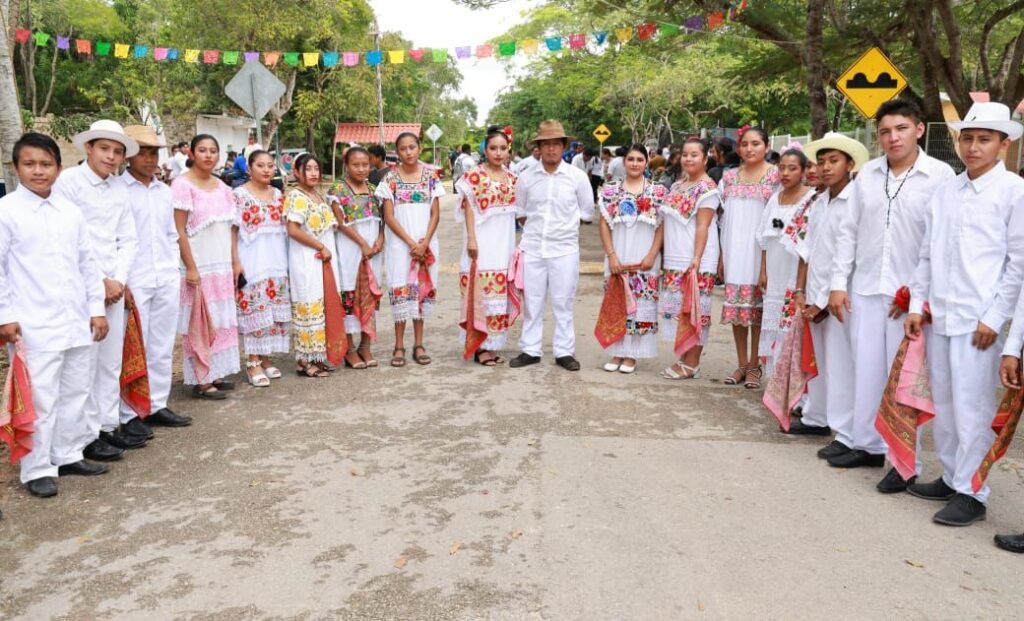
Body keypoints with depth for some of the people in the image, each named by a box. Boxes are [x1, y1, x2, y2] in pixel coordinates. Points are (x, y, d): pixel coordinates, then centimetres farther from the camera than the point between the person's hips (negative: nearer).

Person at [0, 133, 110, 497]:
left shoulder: (70, 211, 9)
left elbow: (87, 263, 12)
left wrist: (96, 308, 10)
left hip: (75, 322, 6)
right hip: (33, 327, -5)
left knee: (76, 391, 14)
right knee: (39, 399, -1)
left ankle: (68, 455, 29)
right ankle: (37, 470, 12)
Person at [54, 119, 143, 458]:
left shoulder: (120, 187, 10)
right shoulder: (68, 181, -7)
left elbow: (129, 240, 10)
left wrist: (118, 280, -4)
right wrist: (98, 281, -12)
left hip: (114, 287, 6)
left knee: (111, 360, 12)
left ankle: (109, 425, 23)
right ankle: (88, 435, 6)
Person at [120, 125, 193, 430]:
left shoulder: (164, 191, 14)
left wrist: (173, 268, 13)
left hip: (167, 281, 6)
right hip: (133, 283, -6)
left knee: (162, 347, 11)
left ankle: (157, 406, 21)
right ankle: (129, 414, 7)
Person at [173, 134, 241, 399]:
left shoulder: (222, 187, 11)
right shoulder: (182, 185, -10)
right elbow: (179, 231, -13)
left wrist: (234, 263, 10)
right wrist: (190, 268, -17)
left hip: (222, 265, 7)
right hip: (199, 265, -7)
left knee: (221, 320, 11)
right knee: (200, 323, -2)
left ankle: (215, 374, 21)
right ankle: (200, 381, 6)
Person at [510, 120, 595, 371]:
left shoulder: (578, 177, -3)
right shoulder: (526, 178, 2)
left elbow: (587, 212, 7)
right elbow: (520, 211, 14)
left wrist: (564, 225, 5)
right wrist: (535, 227, 7)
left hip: (564, 248, -2)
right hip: (532, 247, 2)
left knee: (563, 302, 4)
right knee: (532, 301, 8)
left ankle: (564, 352, 13)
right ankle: (530, 350, 17)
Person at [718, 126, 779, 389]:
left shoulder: (776, 176, -3)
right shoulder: (729, 177, 10)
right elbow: (725, 219, 12)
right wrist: (722, 255, 9)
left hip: (760, 251, -4)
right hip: (734, 251, 4)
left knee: (757, 308, 1)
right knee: (735, 307, 6)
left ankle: (754, 365, 12)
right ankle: (742, 364, 16)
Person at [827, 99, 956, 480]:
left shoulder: (941, 176, -5)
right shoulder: (867, 174, 8)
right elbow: (849, 231, 11)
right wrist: (838, 283, 6)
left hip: (911, 294, -4)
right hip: (865, 290, 4)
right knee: (866, 370, 10)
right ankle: (868, 444, 25)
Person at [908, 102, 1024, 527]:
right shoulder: (944, 191, 10)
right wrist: (917, 305, 8)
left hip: (979, 320, -5)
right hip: (938, 316, 5)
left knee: (972, 408, -1)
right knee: (943, 404, 14)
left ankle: (971, 493, 12)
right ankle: (951, 477, 28)